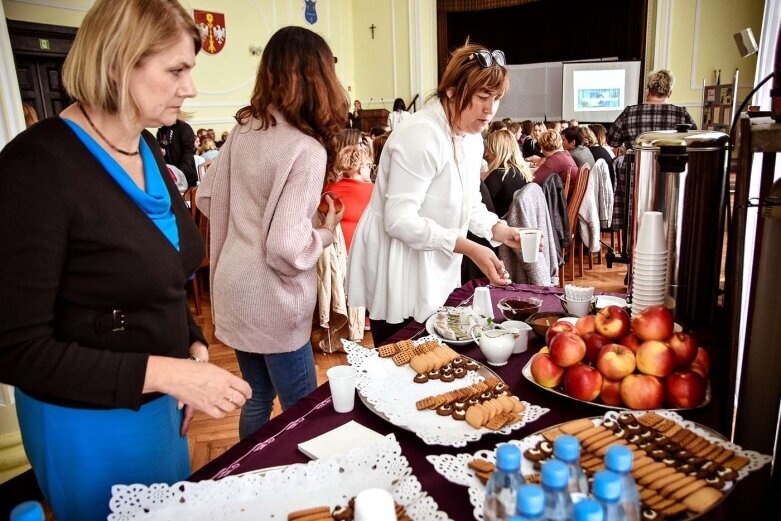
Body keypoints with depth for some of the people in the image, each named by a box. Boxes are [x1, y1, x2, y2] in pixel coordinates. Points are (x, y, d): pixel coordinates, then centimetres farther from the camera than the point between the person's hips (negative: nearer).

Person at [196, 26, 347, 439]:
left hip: (234, 289, 8)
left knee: (257, 397, 24)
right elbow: (287, 249, -26)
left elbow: (206, 197, 10)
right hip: (271, 302, -8)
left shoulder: (245, 127, 0)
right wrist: (325, 234, -7)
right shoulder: (306, 150, -21)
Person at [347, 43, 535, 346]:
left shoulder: (472, 137, 6)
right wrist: (468, 248, -31)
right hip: (398, 274, -8)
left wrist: (498, 229, -5)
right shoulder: (421, 136, -25)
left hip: (437, 270, 9)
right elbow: (399, 220, -29)